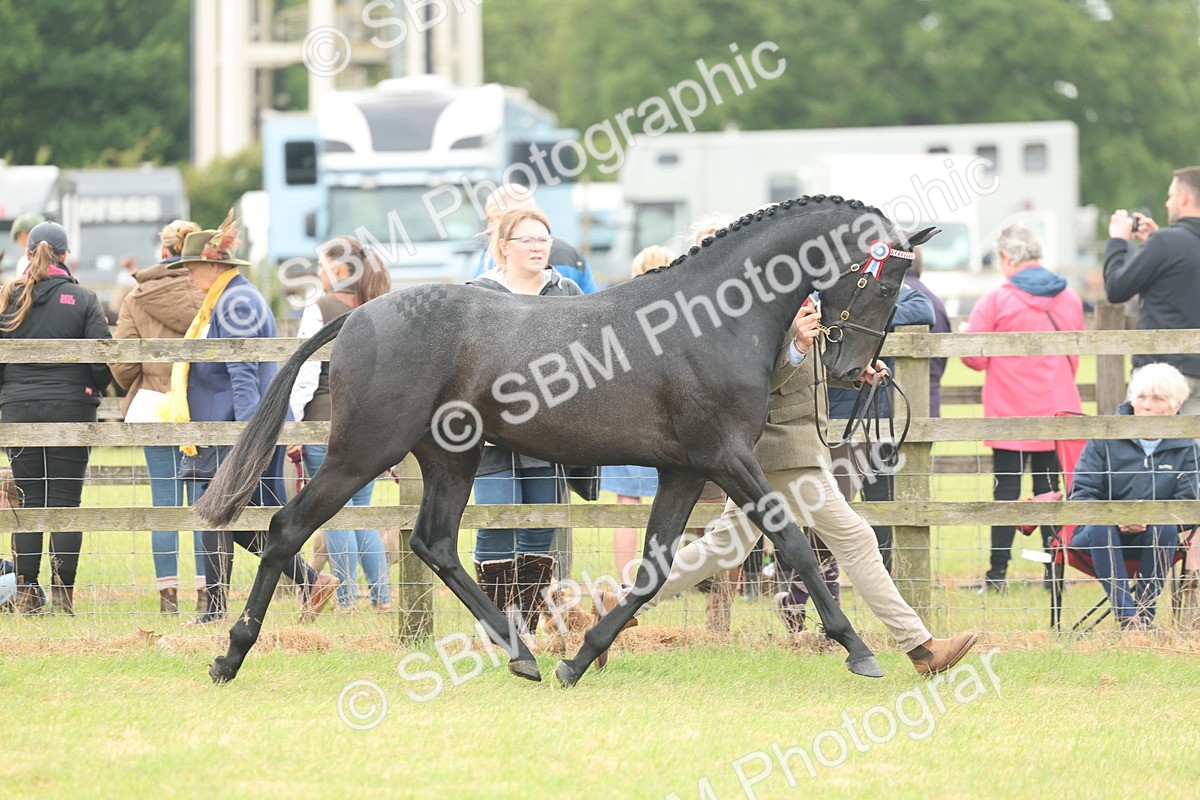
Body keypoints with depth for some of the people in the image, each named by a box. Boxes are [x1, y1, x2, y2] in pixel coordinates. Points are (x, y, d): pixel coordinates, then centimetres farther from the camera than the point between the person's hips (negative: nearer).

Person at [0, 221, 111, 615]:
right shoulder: (83, 299, -4)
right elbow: (102, 359, -6)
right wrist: (94, 390, 13)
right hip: (71, 408, -1)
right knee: (66, 500, 2)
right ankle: (63, 592, -1)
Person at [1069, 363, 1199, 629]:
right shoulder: (1105, 438, -2)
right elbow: (1081, 494, -4)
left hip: (1148, 537, 1)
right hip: (1100, 535, -1)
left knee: (1165, 528, -33)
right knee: (1100, 528, -35)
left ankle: (1146, 613, -22)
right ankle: (1126, 617, -40)